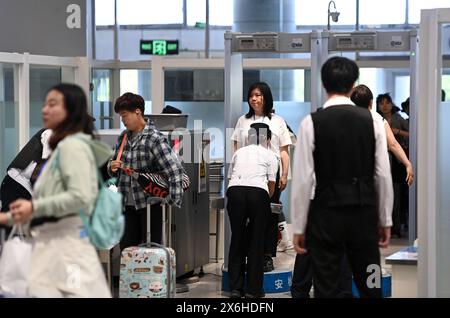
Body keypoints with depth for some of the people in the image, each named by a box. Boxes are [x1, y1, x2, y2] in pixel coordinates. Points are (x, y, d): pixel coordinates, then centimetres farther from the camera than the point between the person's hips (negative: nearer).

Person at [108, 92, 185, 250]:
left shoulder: (155, 139, -13)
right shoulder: (123, 137, 8)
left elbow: (175, 171, -18)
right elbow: (114, 161, 22)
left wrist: (173, 201, -22)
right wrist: (112, 166, -2)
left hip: (150, 204, -6)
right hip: (127, 204, 6)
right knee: (126, 248, 9)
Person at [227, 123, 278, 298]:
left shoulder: (238, 152, 26)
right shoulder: (269, 156, 18)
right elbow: (271, 185, 15)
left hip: (235, 191, 2)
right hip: (258, 192, -2)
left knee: (237, 239, 11)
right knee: (256, 240, 8)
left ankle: (235, 288, 13)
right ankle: (253, 289, 11)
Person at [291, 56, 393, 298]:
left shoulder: (311, 123, -8)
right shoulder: (372, 121, -1)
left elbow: (303, 180, -9)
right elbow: (383, 175, 0)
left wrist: (298, 227, -1)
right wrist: (385, 221, 10)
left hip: (327, 215, -2)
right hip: (364, 214, 2)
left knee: (326, 289, 5)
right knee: (370, 287, 12)